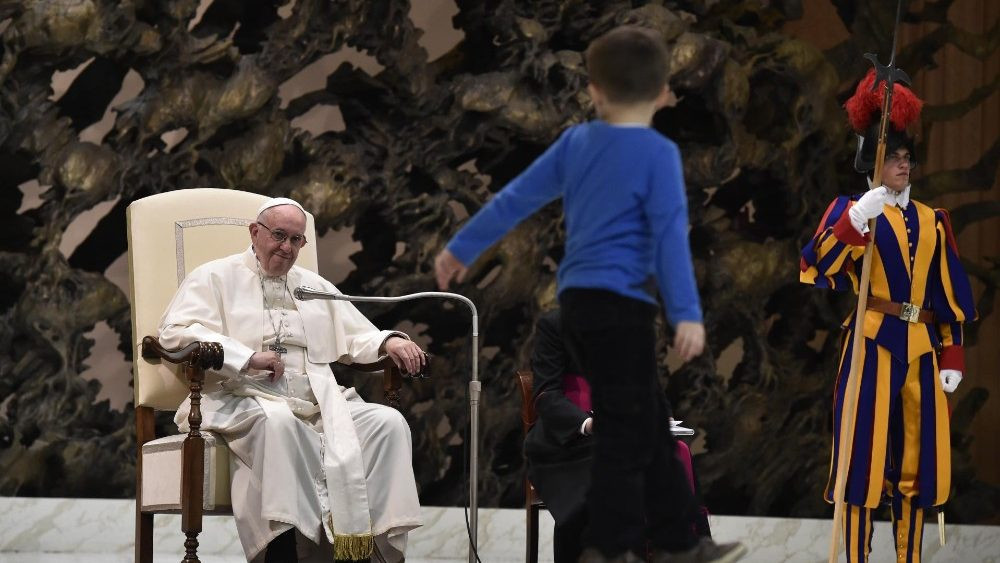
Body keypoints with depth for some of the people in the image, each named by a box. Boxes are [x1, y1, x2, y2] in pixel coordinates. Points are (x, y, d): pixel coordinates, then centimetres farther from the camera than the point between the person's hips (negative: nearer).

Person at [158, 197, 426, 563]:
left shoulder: (316, 287, 28)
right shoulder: (215, 278, 11)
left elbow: (357, 338, 27)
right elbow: (175, 331, -4)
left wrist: (389, 342, 2)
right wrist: (248, 358, -15)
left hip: (318, 404, 5)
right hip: (245, 399, -5)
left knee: (388, 422, -20)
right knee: (277, 420, -40)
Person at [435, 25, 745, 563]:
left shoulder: (576, 141, 9)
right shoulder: (658, 153, -9)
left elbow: (516, 197, 14)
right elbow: (670, 235, -16)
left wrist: (462, 249, 24)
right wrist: (687, 314, -18)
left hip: (577, 301, 7)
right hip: (621, 304, -7)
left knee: (648, 425, 14)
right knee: (626, 432, -1)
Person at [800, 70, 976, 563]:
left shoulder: (932, 220, 14)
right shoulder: (851, 210, 0)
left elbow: (949, 292, 15)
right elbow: (815, 269, -16)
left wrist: (952, 355, 9)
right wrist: (856, 219, -28)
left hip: (920, 346, 5)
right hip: (872, 345, -5)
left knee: (915, 459, 7)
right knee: (865, 455, -6)